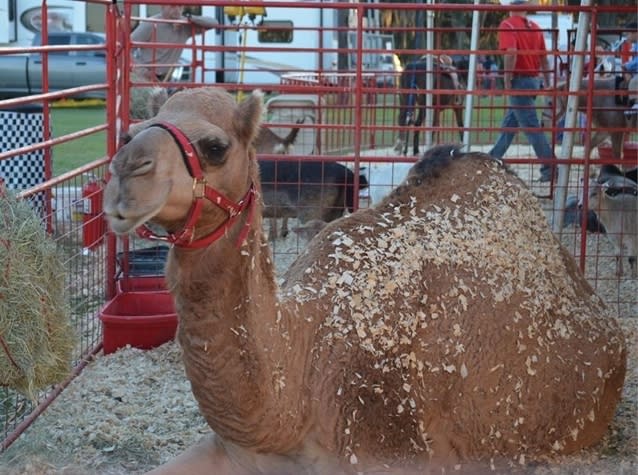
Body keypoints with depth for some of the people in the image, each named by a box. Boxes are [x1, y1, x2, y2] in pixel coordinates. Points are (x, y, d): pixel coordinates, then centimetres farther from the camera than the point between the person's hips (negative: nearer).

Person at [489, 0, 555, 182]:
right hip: (534, 79, 8)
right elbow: (544, 58, 11)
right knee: (509, 123, 18)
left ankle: (550, 166, -9)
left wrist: (507, 81, -18)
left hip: (519, 80, -8)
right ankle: (494, 159, 30)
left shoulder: (507, 25, -9)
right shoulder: (535, 27, 10)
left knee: (530, 125, -6)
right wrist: (548, 84, 17)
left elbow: (511, 52, -23)